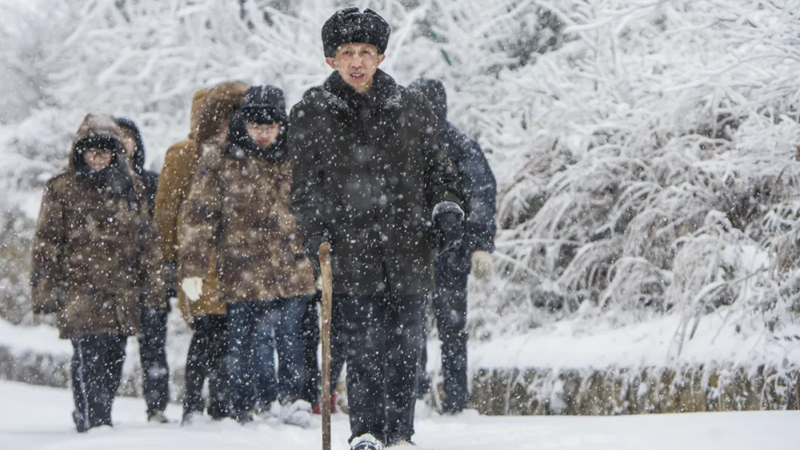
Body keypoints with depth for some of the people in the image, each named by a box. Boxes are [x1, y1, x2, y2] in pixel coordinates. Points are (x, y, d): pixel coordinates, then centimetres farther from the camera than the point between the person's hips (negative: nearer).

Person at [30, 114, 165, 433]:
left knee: (114, 359, 5)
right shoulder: (62, 190, 4)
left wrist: (153, 287, 13)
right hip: (80, 292, -4)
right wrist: (46, 292, -3)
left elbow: (148, 242, 18)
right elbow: (46, 244, 3)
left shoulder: (131, 191, 15)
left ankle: (98, 419, 18)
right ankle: (92, 423, -13)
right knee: (90, 359, -14)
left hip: (122, 296, 4)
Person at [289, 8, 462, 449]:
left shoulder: (412, 108, 10)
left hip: (409, 249, 2)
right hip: (350, 251, -2)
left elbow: (434, 167, 19)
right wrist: (316, 233, -5)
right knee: (364, 347, -6)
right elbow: (306, 185, 7)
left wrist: (446, 206, 2)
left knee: (404, 347, 4)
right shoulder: (309, 115, 5)